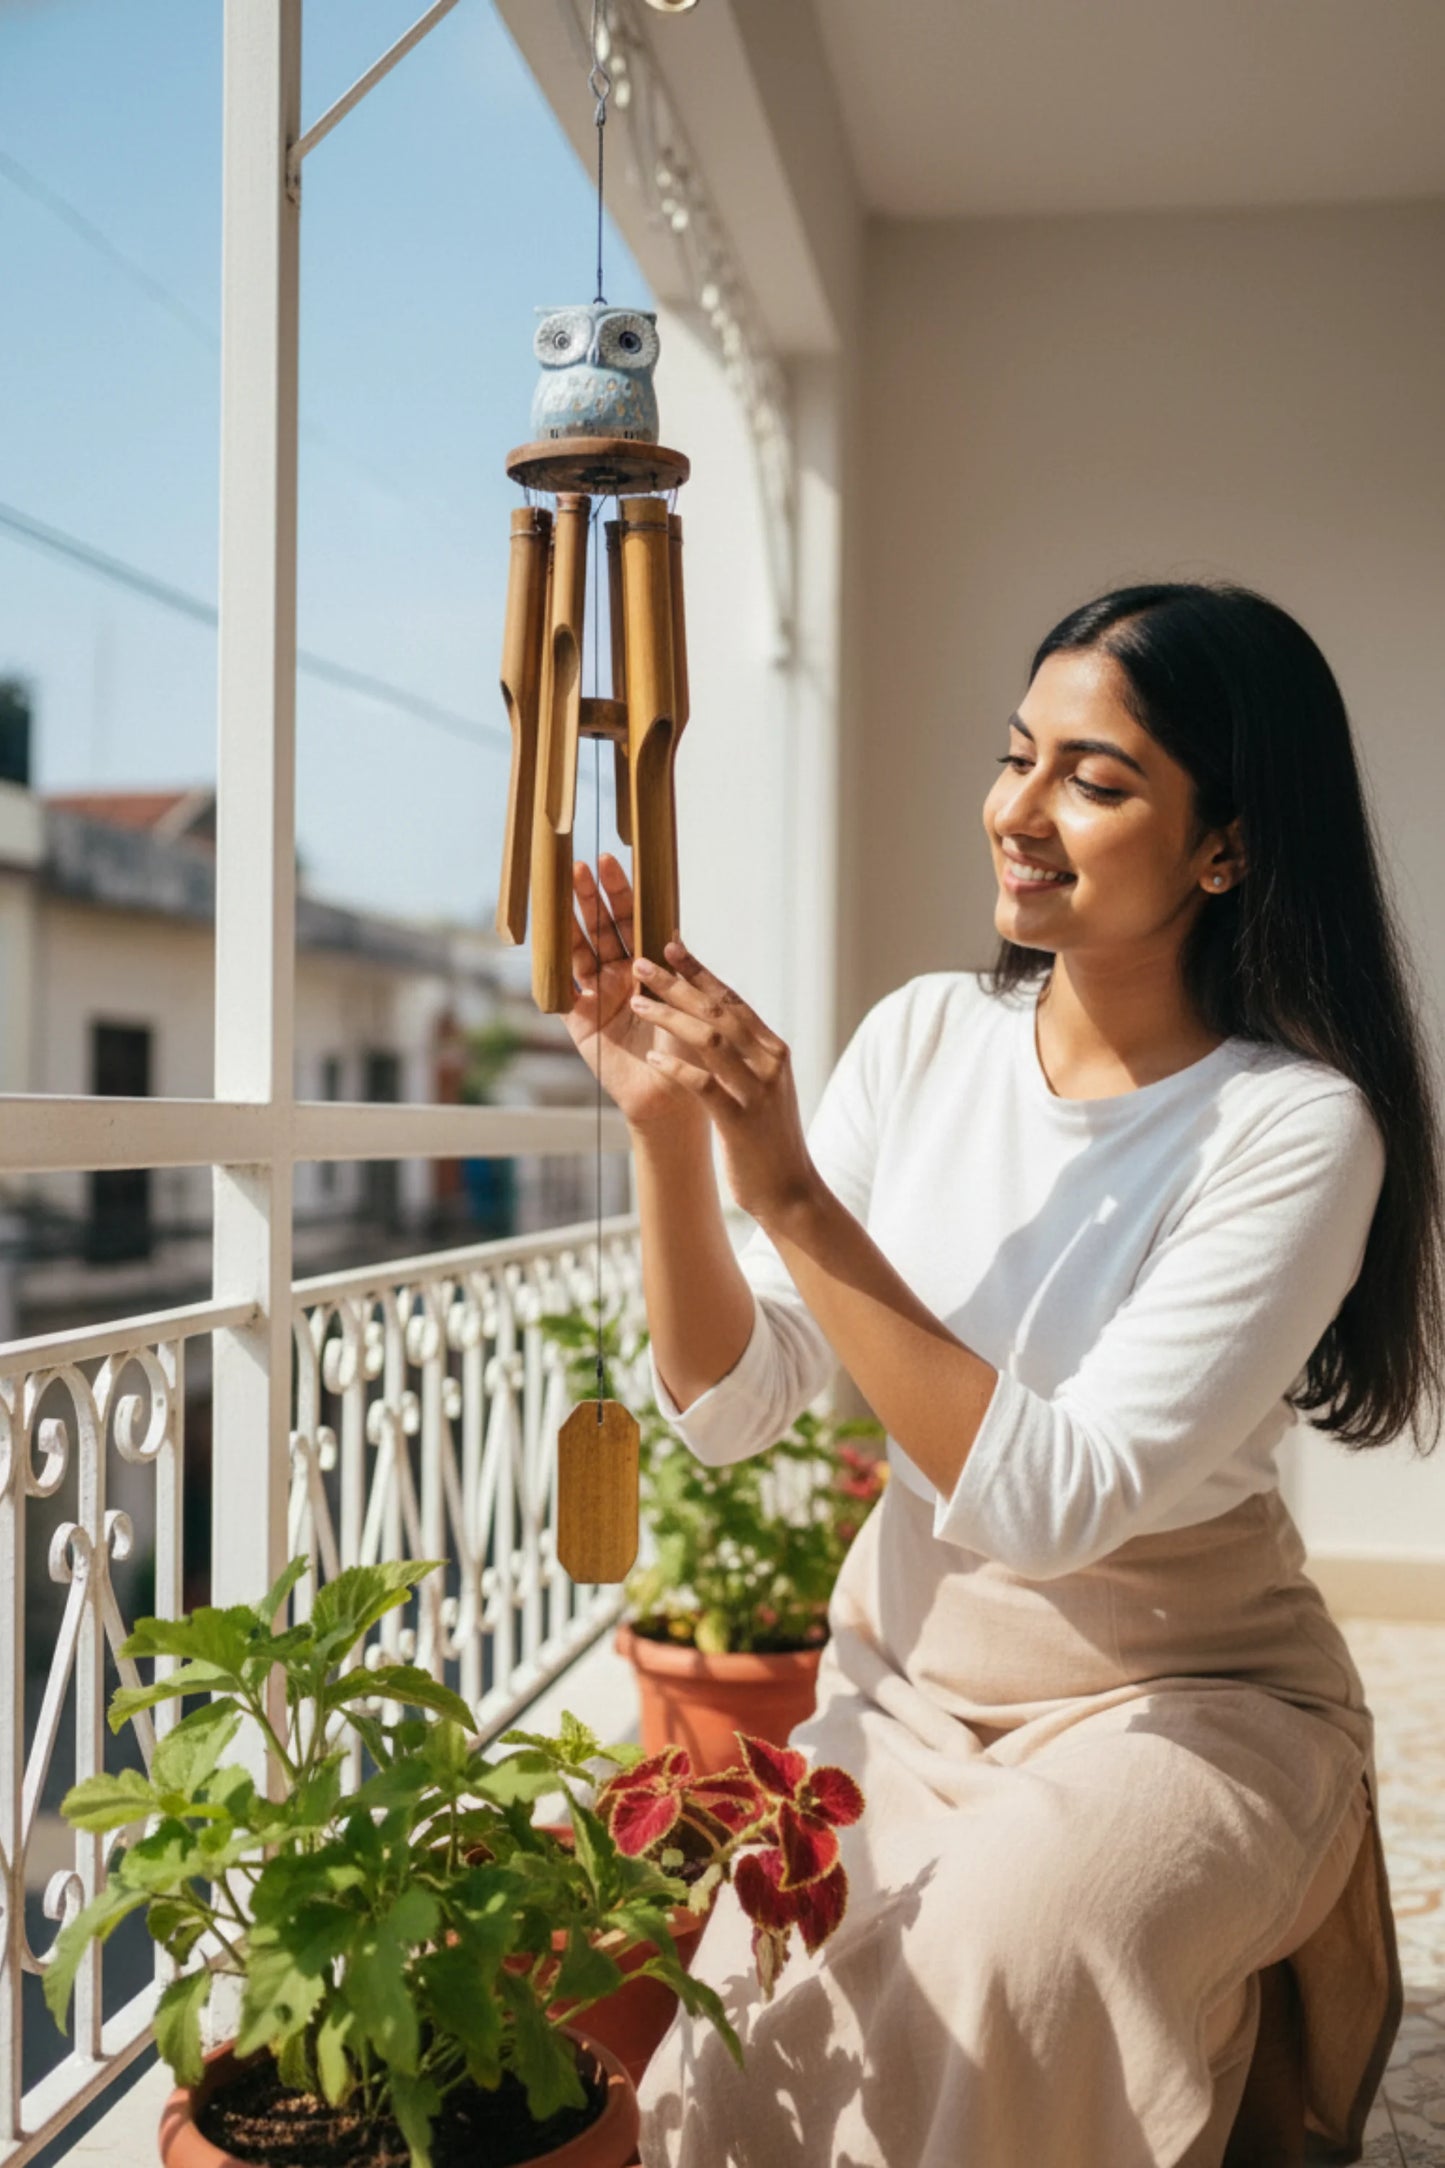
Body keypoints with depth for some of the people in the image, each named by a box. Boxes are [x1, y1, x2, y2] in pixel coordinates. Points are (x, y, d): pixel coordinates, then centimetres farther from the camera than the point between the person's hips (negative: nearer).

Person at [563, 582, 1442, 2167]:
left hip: (1177, 1703, -3)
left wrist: (792, 1195, -31)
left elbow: (1055, 1501, -26)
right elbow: (729, 1409, -6)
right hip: (904, 1681, 3)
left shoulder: (1295, 1126, -18)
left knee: (988, 1968, -31)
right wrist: (667, 1130, -21)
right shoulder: (923, 1037, -4)